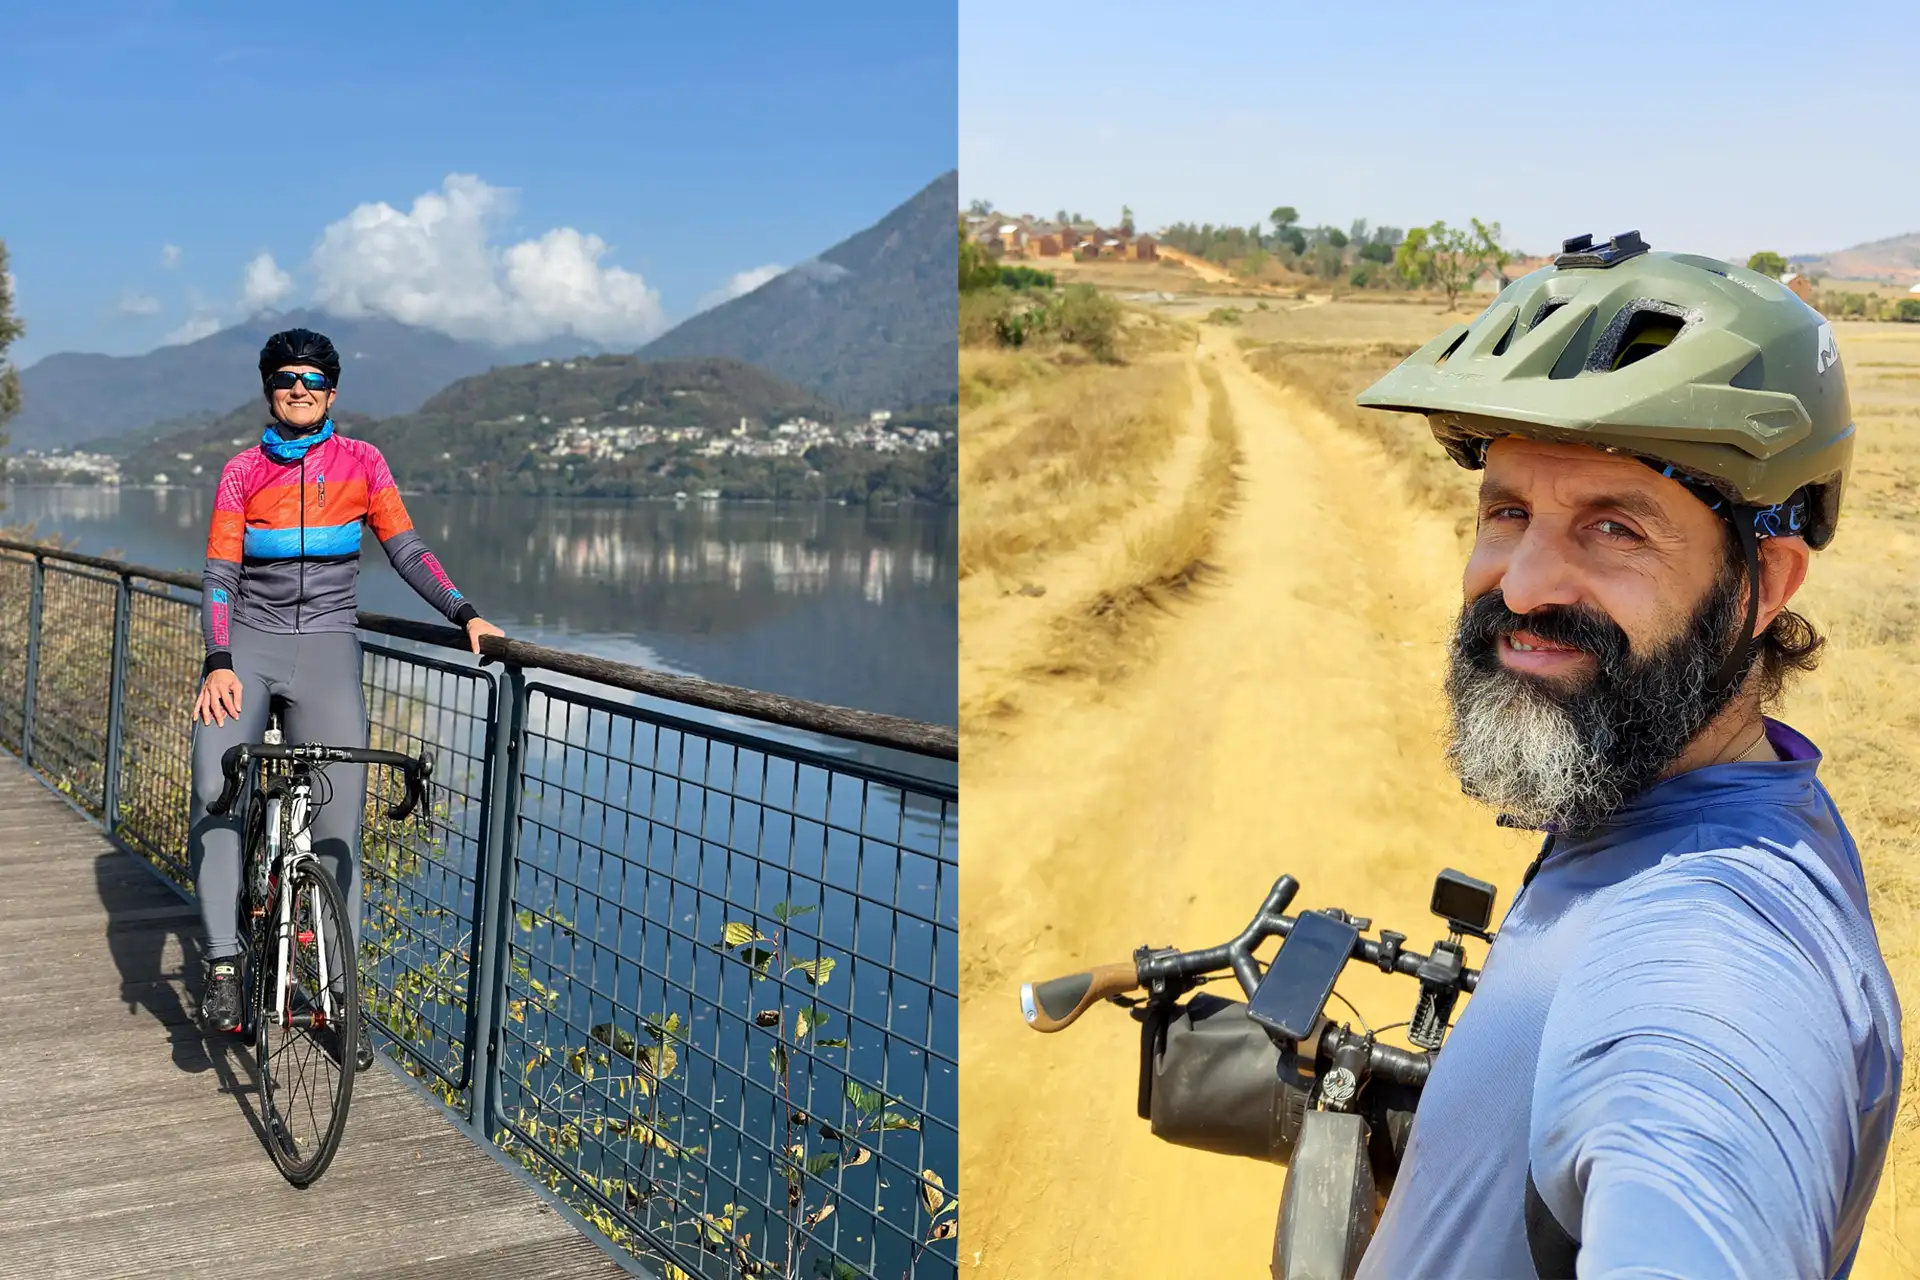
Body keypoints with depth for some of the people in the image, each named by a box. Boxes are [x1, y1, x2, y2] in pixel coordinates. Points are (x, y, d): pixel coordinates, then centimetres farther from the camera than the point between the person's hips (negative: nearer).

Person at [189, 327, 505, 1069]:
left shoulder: (361, 464, 6)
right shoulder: (242, 473, 5)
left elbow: (406, 550, 3)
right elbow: (220, 576, 1)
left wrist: (465, 615, -11)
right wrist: (219, 664, -14)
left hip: (327, 646, 0)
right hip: (250, 640, 0)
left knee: (339, 820, -6)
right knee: (213, 792, -21)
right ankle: (223, 963, -12)